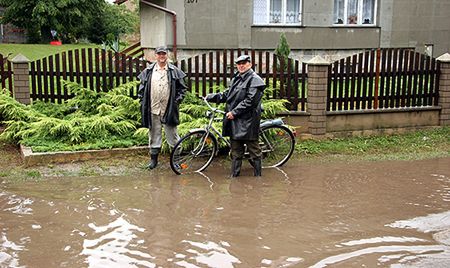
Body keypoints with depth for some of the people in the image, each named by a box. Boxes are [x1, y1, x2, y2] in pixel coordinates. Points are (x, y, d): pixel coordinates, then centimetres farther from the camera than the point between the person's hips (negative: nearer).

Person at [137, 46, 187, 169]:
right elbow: (142, 88, 11)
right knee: (154, 134, 10)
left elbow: (182, 87, 6)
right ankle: (153, 158, 20)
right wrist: (142, 102, 3)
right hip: (153, 109, 2)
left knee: (172, 134, 4)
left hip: (169, 109, -2)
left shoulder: (174, 71, 3)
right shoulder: (148, 71, 7)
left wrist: (177, 100, -3)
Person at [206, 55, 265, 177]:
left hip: (248, 122, -8)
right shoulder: (236, 79, 18)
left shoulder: (255, 80, -9)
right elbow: (227, 95, 20)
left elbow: (250, 101, -17)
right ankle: (234, 175, 22)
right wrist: (212, 97, 6)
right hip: (234, 121, 8)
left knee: (253, 149, 0)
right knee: (235, 150, 14)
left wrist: (234, 112, -18)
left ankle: (257, 175, 10)